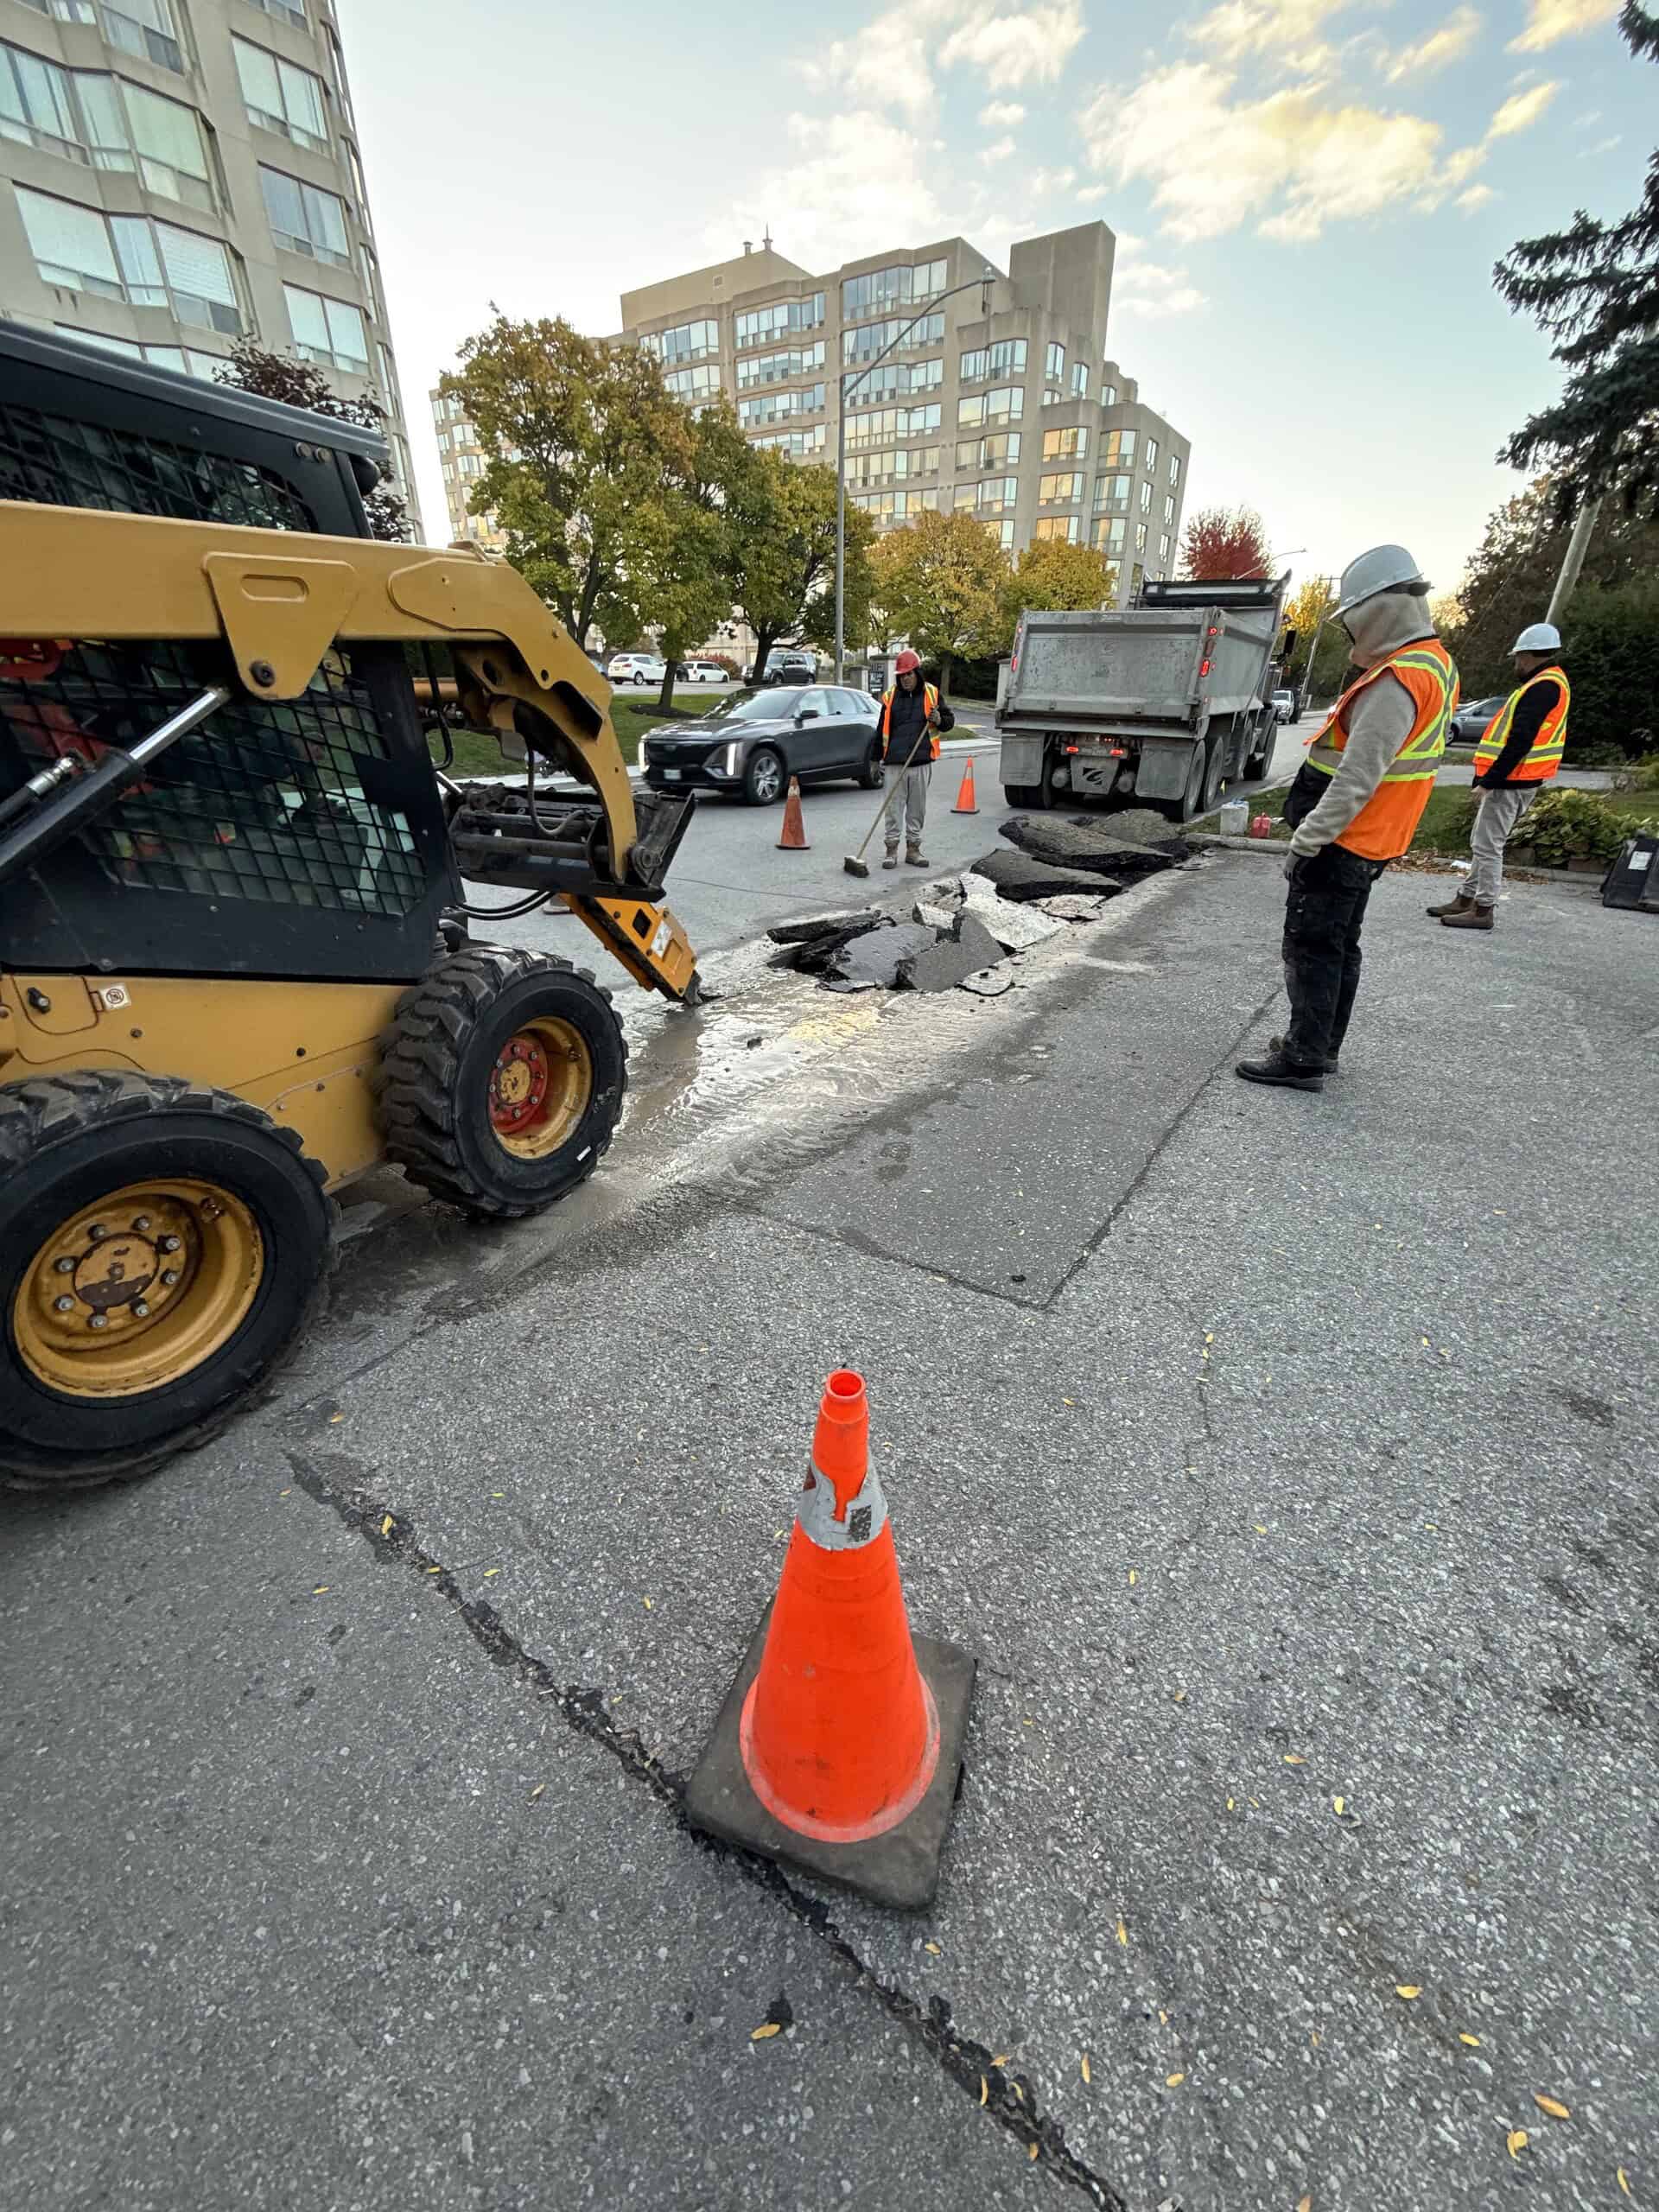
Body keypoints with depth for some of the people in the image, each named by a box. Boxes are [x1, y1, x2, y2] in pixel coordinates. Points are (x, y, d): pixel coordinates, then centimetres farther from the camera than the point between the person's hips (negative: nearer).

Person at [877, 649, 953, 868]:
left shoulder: (931, 694, 6)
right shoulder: (890, 697, 7)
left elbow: (950, 720, 13)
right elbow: (882, 729, 14)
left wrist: (939, 720, -9)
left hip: (922, 763, 0)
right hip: (895, 763, 0)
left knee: (917, 809, 7)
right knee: (893, 807, -1)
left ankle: (913, 849, 16)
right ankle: (892, 850, 6)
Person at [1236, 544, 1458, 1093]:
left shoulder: (1396, 681, -21)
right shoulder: (1433, 661, 13)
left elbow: (1357, 779, -26)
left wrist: (1306, 840, -21)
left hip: (1342, 842, -10)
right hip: (1370, 842, 10)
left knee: (1311, 949, -4)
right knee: (1340, 946, 16)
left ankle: (1303, 1059, 1)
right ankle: (1321, 1044, 26)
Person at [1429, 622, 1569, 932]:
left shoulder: (1544, 686, -15)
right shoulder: (1546, 683, 18)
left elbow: (1521, 740, -23)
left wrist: (1489, 780, -22)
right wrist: (1487, 778, 17)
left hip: (1510, 782, -10)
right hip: (1510, 779, 10)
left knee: (1487, 846, -7)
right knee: (1482, 843, 16)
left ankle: (1483, 910, -3)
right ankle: (1466, 899, 24)